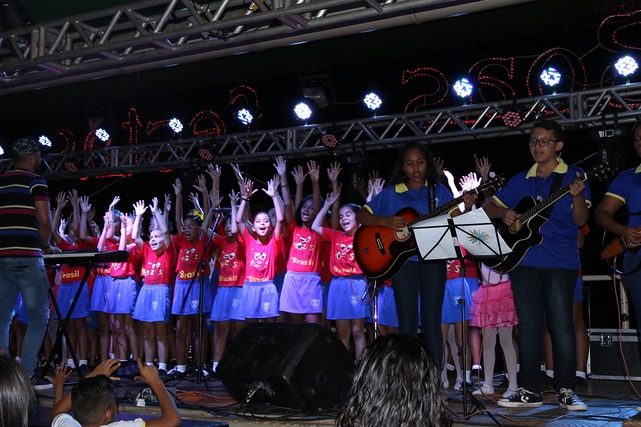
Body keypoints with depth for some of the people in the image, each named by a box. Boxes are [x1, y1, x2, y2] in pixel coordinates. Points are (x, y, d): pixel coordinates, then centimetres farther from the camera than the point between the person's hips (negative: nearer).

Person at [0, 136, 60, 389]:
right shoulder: (35, 181, -1)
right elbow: (45, 221, -8)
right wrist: (46, 246, 8)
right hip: (26, 257, -6)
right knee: (38, 316, 1)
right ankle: (27, 375, -5)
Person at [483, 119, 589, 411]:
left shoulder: (572, 176, 2)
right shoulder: (520, 180, 15)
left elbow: (580, 221, -6)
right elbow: (489, 207, 17)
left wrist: (577, 196, -25)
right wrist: (503, 213, -5)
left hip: (560, 263, -4)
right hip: (524, 261, 4)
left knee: (561, 325, -6)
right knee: (528, 326, 5)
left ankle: (566, 391, 1)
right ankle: (530, 390, 11)